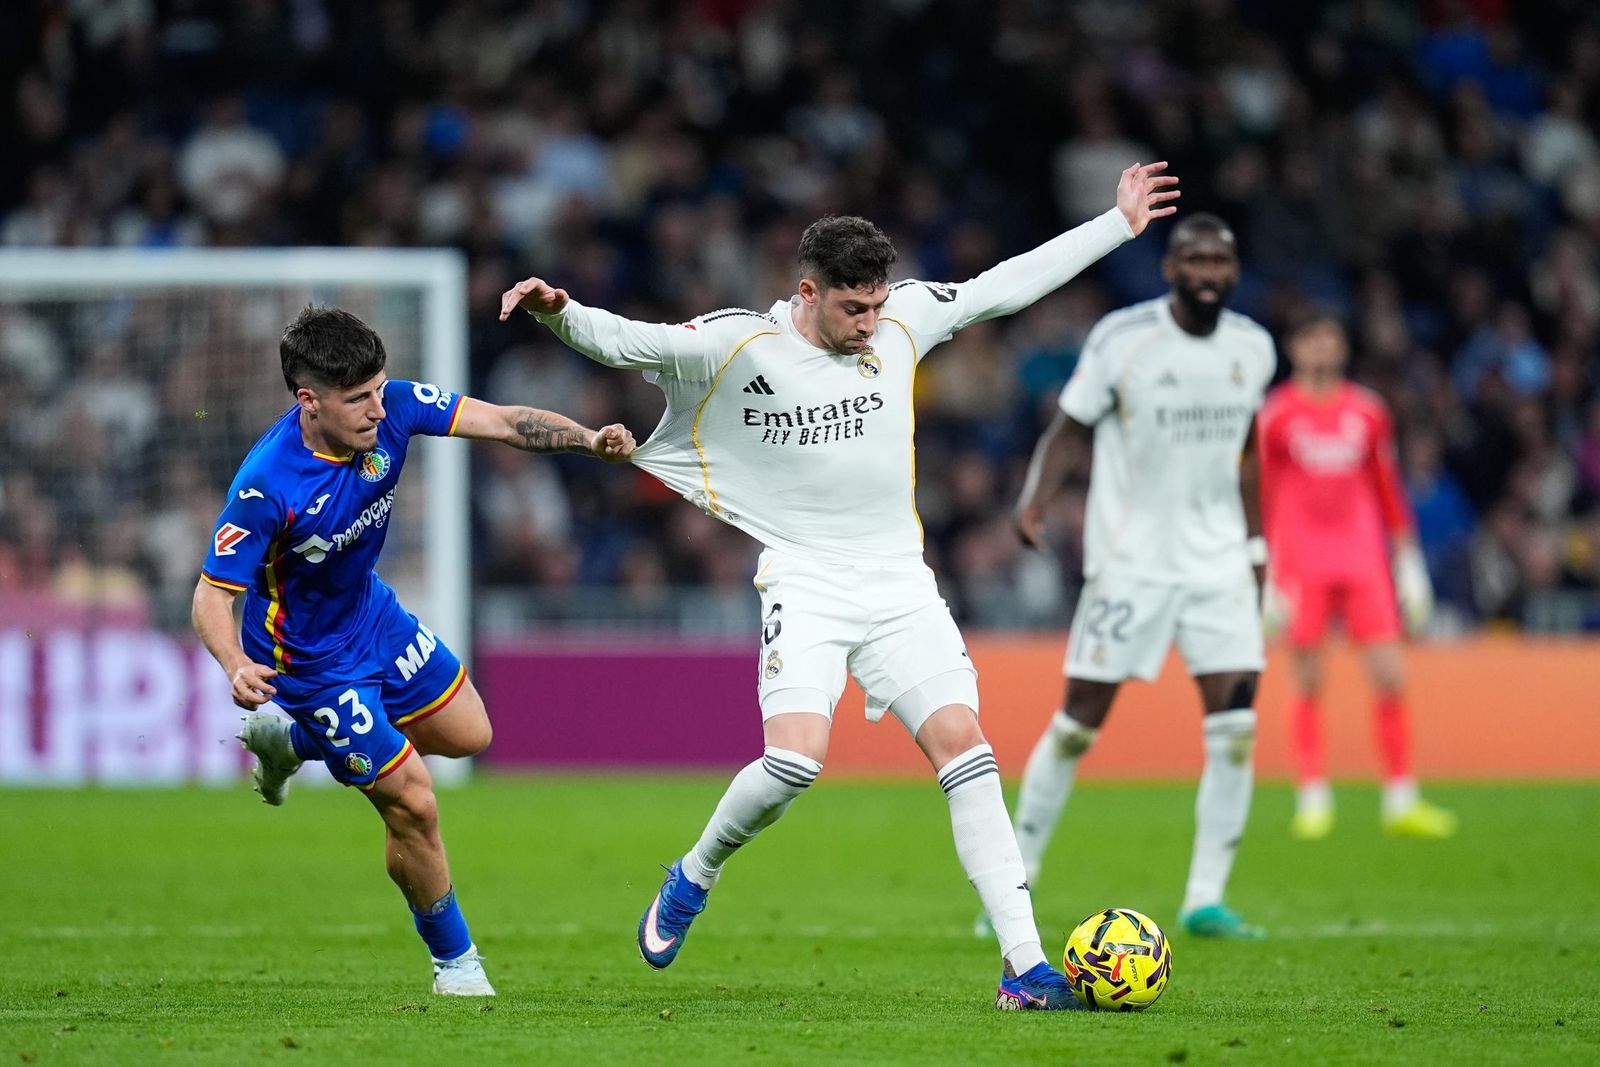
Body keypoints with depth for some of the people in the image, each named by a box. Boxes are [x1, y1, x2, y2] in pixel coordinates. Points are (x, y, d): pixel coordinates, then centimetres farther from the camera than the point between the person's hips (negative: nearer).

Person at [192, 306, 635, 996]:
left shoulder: (391, 408, -21)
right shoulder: (266, 485, -35)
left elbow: (502, 422, -19)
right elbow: (212, 594, -28)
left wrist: (587, 439, -36)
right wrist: (237, 668, -47)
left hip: (372, 611, 7)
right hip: (313, 658, -7)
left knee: (466, 733, 22)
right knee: (413, 805, -5)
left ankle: (293, 739, 37)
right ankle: (455, 962, 19)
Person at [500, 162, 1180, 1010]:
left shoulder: (903, 320, 4)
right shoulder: (738, 346, -8)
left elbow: (1008, 284, 14)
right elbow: (622, 341, -8)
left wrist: (1120, 225, 17)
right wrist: (558, 313, -28)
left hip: (900, 584, 4)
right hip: (805, 585, -4)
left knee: (964, 747, -9)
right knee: (795, 759, -22)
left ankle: (1024, 964, -10)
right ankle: (692, 879, 10)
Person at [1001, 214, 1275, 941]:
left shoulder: (1253, 349, 5)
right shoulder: (1120, 340, -9)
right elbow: (1070, 430, -3)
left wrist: (1253, 544, 18)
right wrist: (1034, 499, -18)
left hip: (1217, 559, 4)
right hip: (1130, 558, -4)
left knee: (1236, 723, -8)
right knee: (1079, 722, -3)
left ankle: (1205, 900, -2)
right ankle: (1016, 879, 12)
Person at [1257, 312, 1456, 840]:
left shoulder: (1368, 412, 10)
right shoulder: (1276, 415, 2)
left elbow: (1388, 493, 16)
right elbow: (1261, 499, 2)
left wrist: (1408, 564, 13)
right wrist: (1264, 572, -4)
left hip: (1363, 560, 2)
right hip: (1300, 563, -2)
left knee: (1388, 677, -4)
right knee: (1308, 683, -2)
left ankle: (1402, 802, 2)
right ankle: (1313, 801, 3)